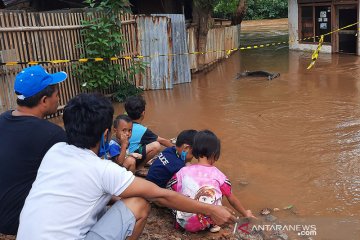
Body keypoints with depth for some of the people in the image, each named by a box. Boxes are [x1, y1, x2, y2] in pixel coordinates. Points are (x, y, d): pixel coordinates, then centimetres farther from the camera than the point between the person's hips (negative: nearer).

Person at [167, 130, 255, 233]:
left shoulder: (183, 172, -3)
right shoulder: (218, 175, -2)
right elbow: (232, 200, 10)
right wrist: (246, 214, 26)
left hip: (186, 224, 0)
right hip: (209, 223, 0)